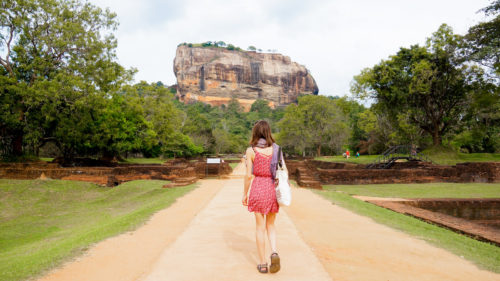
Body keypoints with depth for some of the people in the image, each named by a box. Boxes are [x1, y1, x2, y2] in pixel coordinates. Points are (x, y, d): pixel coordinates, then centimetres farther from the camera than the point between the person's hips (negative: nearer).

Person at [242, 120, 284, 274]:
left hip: (258, 188, -2)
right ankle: (274, 253, -4)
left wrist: (245, 194, 4)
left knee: (260, 226, 8)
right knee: (270, 225, 18)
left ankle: (262, 264, 14)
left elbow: (249, 175, -7)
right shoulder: (275, 148, 1)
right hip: (273, 188, 2)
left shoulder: (251, 150, -6)